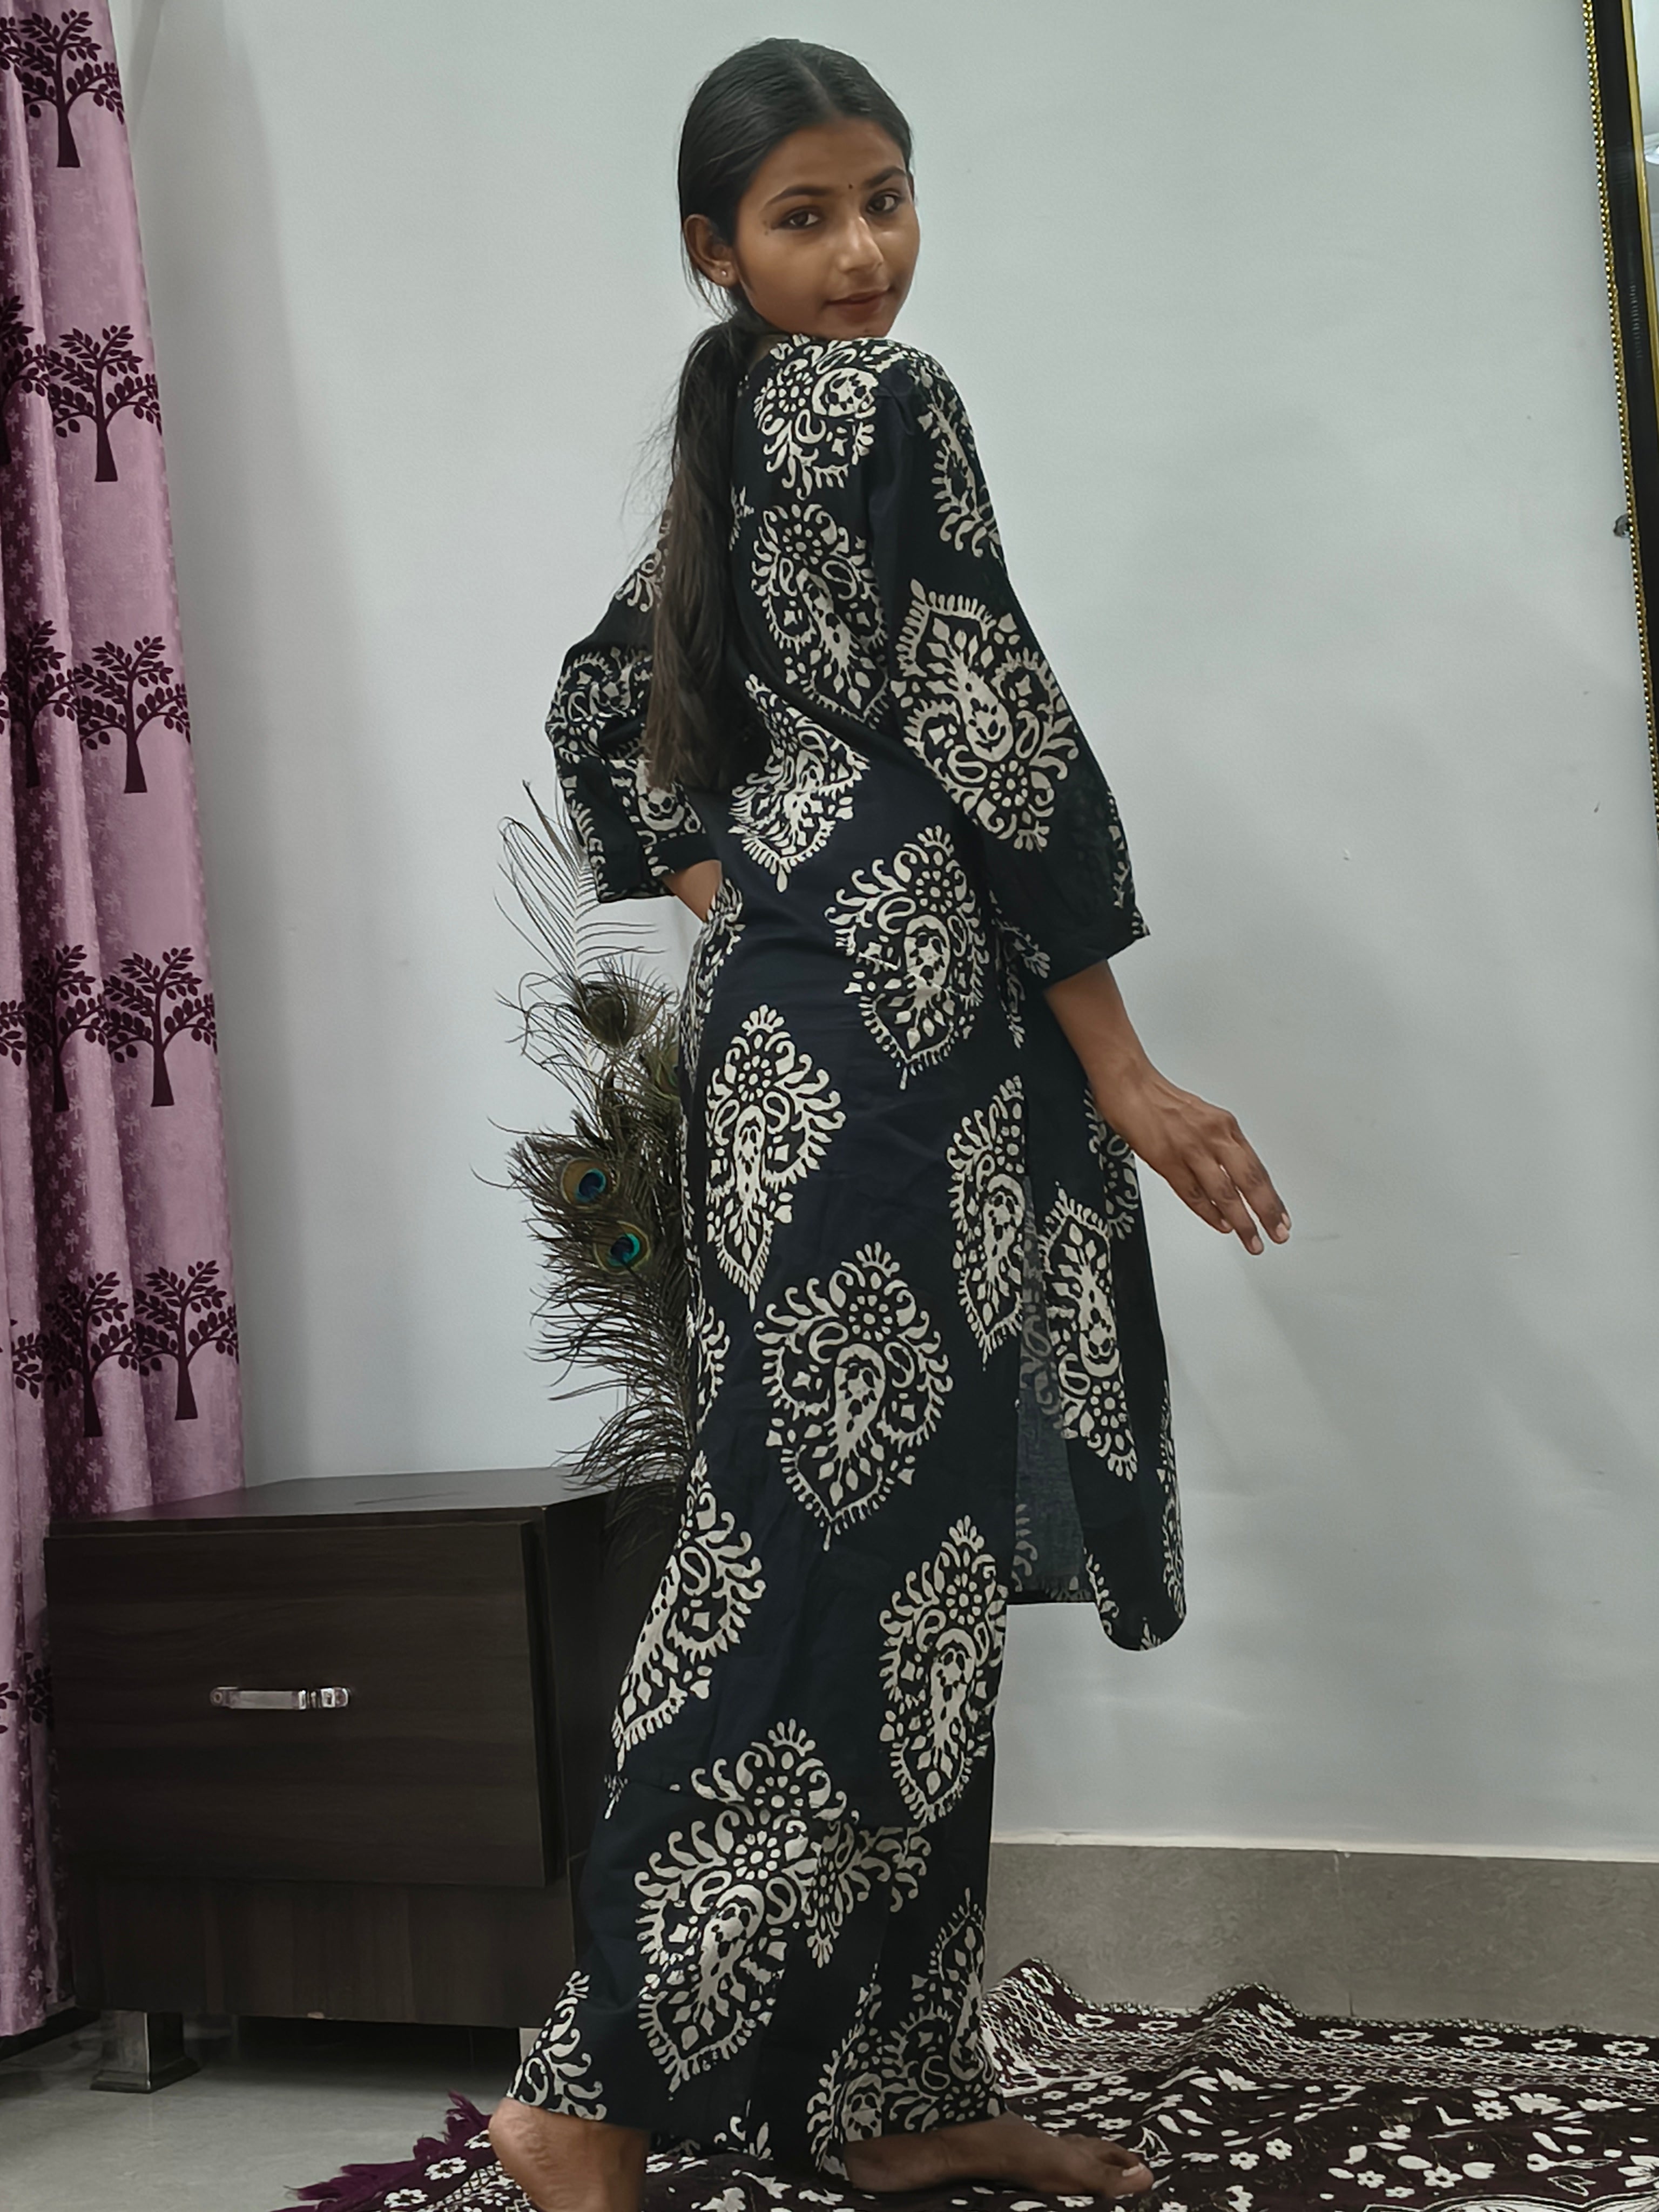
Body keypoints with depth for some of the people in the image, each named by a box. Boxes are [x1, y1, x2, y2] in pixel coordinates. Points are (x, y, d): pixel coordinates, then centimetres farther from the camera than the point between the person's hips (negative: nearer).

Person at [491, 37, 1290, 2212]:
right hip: (897, 1003, -10)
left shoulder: (733, 444, 21)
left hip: (787, 1006, 10)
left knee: (875, 1551, 8)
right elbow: (985, 725, -13)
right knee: (860, 1559, -9)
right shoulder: (887, 401, -7)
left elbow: (601, 711, 25)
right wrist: (1125, 1075, -11)